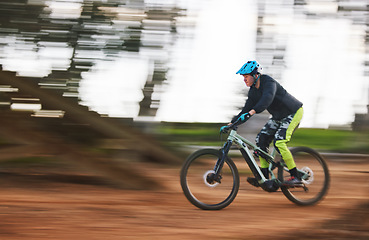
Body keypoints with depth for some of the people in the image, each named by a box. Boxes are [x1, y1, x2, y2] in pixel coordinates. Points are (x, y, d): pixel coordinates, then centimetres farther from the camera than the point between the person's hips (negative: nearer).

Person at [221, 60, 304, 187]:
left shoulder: (269, 82, -26)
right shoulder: (253, 91, 0)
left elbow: (267, 98, -46)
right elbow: (246, 110, 3)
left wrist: (252, 112, -58)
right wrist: (232, 123, -7)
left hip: (293, 113, -9)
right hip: (278, 117, 9)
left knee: (279, 142, -24)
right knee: (261, 140, -3)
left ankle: (296, 177, -18)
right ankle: (264, 177, 1)